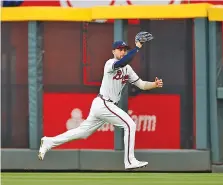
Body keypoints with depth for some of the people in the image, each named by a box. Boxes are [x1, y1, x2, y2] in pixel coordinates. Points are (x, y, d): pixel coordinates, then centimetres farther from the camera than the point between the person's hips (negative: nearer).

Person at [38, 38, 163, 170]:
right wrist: (137, 47, -32)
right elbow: (122, 62, -35)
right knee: (130, 125, -12)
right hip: (103, 104, -9)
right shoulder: (110, 64, -12)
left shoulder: (127, 69, 13)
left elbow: (141, 85, 9)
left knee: (83, 132, 14)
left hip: (101, 105, 9)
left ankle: (49, 142, 22)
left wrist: (155, 84, -8)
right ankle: (130, 161, -10)